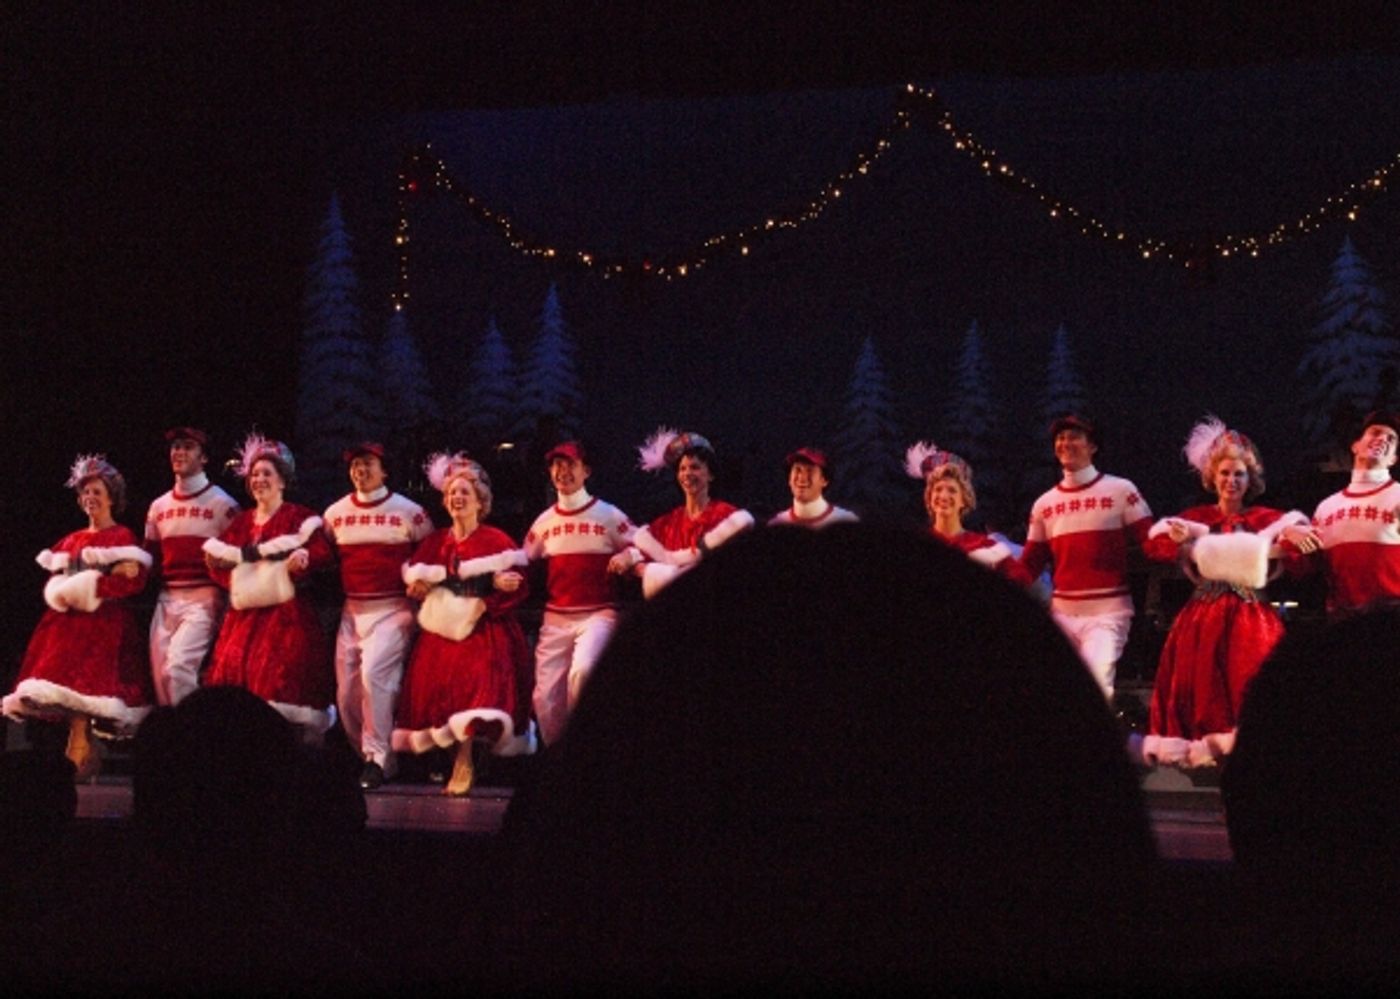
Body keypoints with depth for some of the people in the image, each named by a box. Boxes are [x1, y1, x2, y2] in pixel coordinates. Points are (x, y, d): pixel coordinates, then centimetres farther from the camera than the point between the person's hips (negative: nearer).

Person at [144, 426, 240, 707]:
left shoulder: (221, 503, -1)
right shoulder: (159, 506, 15)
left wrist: (226, 599, -11)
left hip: (203, 599, -6)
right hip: (166, 599, 6)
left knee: (178, 666, -20)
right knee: (160, 672, 1)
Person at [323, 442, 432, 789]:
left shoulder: (408, 511, -1)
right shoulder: (335, 513, 10)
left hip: (392, 610, -5)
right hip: (352, 612, 5)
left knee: (373, 672, -23)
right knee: (346, 693, 3)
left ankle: (378, 758, -14)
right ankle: (363, 756, 20)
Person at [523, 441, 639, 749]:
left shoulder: (608, 515, 2)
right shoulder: (544, 521, 12)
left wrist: (627, 556, -21)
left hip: (598, 614, -4)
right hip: (555, 617, 4)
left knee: (582, 670, -32)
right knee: (545, 697, 0)